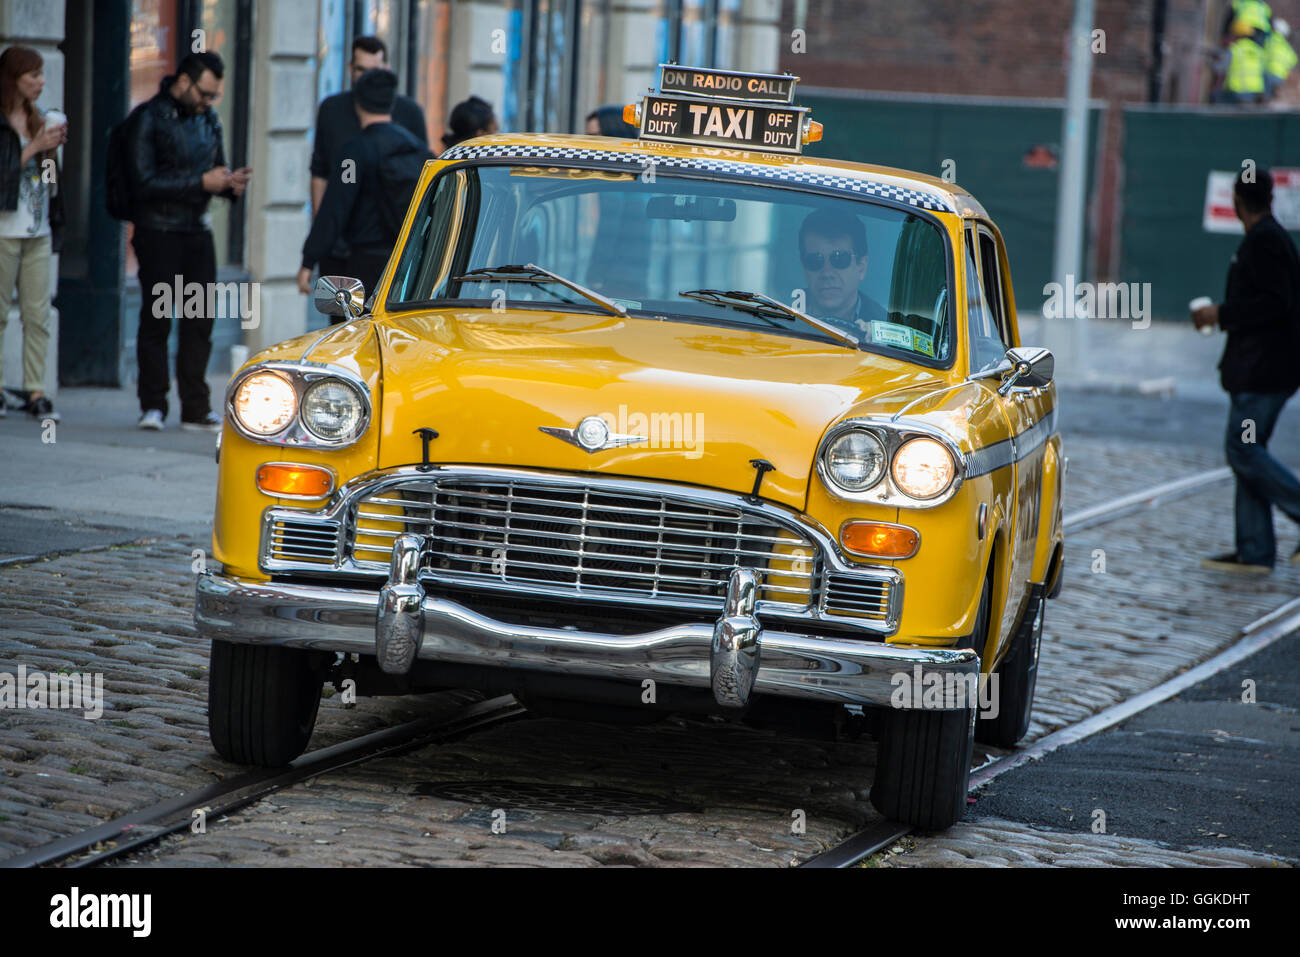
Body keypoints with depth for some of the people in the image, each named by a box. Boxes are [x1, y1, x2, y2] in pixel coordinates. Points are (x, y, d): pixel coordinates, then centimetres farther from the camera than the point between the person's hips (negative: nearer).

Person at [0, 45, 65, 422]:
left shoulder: (37, 120, 16)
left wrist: (54, 147, 3)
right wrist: (36, 147, -12)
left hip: (38, 231, 6)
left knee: (38, 314, 0)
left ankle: (35, 391, 0)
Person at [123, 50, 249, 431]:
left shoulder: (208, 120, 12)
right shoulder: (148, 119, -8)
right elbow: (143, 183, -15)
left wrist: (231, 183, -2)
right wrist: (202, 183, -19)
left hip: (198, 231, 6)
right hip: (158, 232, -6)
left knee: (199, 322, 3)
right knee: (156, 319, -3)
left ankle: (195, 409, 7)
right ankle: (153, 406, 4)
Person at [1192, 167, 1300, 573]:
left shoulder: (1263, 240, -15)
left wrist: (1222, 314, -15)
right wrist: (1225, 314, 20)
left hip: (1262, 371, -10)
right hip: (1258, 368, 10)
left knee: (1244, 451, -10)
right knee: (1247, 452, 9)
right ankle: (1254, 551, 8)